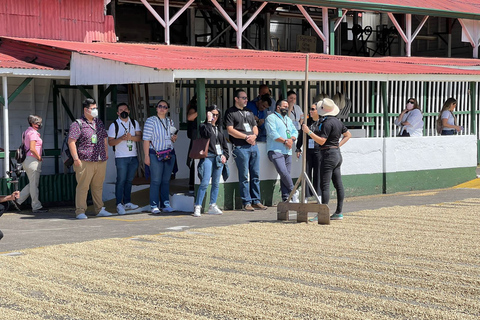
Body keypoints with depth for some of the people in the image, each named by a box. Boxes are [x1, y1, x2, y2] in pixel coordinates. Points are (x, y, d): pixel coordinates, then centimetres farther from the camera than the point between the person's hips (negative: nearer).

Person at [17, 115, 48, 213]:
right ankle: (36, 207, 1)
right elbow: (32, 149, -23)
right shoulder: (33, 133, -14)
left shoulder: (27, 132, 18)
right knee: (34, 184, -4)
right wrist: (39, 158, -11)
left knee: (32, 183, 16)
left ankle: (18, 200, 15)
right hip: (33, 160, -10)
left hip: (26, 160, 10)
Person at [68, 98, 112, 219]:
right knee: (83, 186, -5)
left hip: (101, 161, 6)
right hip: (85, 162, -6)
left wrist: (106, 154, 21)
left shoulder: (99, 122, 18)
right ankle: (80, 211, -1)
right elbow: (71, 141, -8)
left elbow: (105, 139, 27)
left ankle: (99, 209, 18)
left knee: (98, 186, 11)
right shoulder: (78, 124, -3)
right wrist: (76, 158, -13)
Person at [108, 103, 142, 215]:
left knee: (129, 180, 8)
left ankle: (127, 202, 15)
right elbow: (110, 142, -3)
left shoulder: (134, 123, 11)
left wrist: (131, 137, -19)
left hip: (133, 156, 4)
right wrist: (121, 138, -19)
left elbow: (139, 137, 1)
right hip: (121, 157, -4)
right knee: (121, 180, -8)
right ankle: (119, 204, -5)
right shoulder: (114, 125, 0)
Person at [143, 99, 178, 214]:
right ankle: (154, 205, -1)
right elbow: (146, 139, -8)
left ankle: (165, 204, 13)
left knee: (166, 180, 7)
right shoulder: (151, 121, -4)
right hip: (156, 154, -5)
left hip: (169, 154, 5)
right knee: (156, 181, -6)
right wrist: (146, 156, -14)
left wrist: (174, 138, 2)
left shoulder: (170, 122, 14)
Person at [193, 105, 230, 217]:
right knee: (205, 183, -13)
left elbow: (224, 143, 20)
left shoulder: (219, 128, 17)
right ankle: (197, 207, -11)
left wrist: (225, 155, 8)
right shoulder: (203, 126, 1)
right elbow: (207, 134, -22)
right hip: (208, 157, -6)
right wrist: (209, 121, -16)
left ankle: (212, 206, 13)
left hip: (219, 157, 6)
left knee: (216, 183, 7)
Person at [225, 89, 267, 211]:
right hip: (241, 147, -6)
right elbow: (230, 130, -8)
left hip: (253, 146, 6)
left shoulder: (249, 113, 21)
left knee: (256, 175, 6)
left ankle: (256, 201, 12)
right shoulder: (230, 112, 0)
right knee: (244, 176, -4)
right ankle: (246, 202, 0)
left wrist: (254, 135, -2)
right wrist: (246, 137, -12)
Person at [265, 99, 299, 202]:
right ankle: (294, 192, -8)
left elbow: (295, 132, 19)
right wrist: (285, 141, -12)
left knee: (286, 174, 2)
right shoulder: (271, 118, 0)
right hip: (276, 151, -7)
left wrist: (291, 139, -3)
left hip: (287, 151, 7)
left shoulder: (288, 120, 25)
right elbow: (273, 134, -11)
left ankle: (286, 198, 3)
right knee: (283, 172, -20)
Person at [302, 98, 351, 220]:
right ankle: (339, 212, 14)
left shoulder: (327, 123, -16)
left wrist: (309, 132, -16)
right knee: (338, 184, 9)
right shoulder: (338, 121, 11)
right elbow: (348, 135, 23)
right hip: (338, 154, 9)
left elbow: (322, 141, -18)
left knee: (325, 185, -8)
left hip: (329, 154, -9)